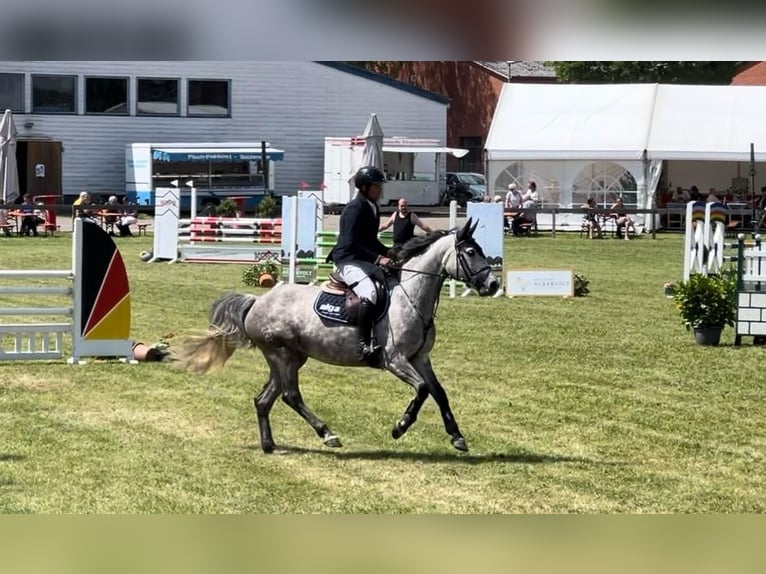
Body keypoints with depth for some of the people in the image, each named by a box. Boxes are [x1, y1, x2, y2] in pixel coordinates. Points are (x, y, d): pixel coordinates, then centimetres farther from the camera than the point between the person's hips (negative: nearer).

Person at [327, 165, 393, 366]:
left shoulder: (372, 207, 15)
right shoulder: (355, 209, -14)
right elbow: (351, 244, -20)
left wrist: (389, 253, 9)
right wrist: (378, 258, -26)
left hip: (365, 260, 10)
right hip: (349, 261, -10)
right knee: (369, 293, -34)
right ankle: (365, 345, -36)